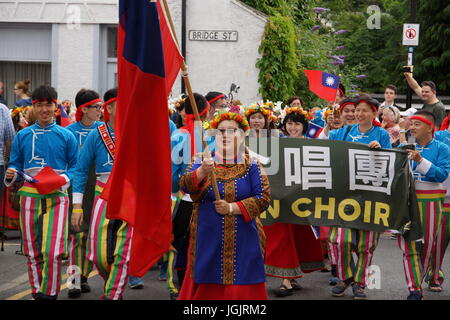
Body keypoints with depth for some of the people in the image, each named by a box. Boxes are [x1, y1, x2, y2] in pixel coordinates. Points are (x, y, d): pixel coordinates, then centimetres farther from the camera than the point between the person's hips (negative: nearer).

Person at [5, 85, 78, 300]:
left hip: (56, 197, -2)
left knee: (52, 251, -12)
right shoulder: (23, 135, 8)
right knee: (32, 251, 7)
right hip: (30, 196, 2)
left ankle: (50, 293, 1)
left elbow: (75, 166, 6)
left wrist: (64, 179, -11)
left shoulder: (66, 136, 3)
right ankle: (37, 292, 21)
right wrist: (11, 174, -8)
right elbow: (15, 163, 14)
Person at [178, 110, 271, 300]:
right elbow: (185, 184, -13)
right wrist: (203, 171, -33)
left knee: (243, 288, -1)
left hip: (243, 241, 0)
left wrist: (232, 208, -12)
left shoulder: (251, 165, 5)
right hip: (209, 240, 0)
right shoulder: (203, 162, 5)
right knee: (207, 288, 0)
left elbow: (263, 198, -3)